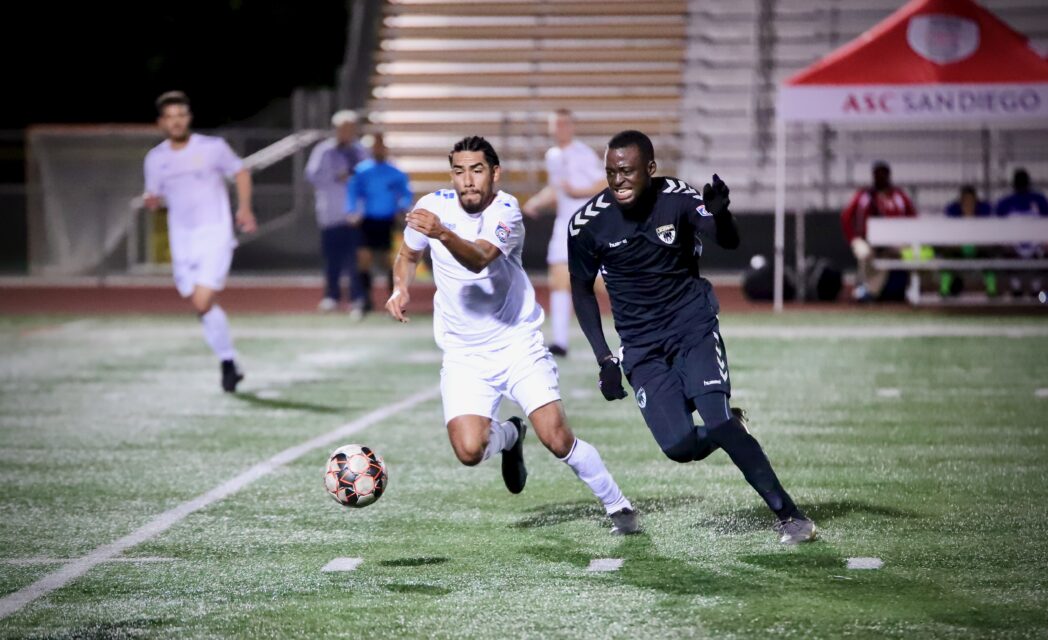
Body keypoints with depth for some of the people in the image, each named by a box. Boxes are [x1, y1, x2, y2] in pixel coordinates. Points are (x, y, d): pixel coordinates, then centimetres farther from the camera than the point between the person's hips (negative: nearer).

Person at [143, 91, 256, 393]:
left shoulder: (212, 147, -4)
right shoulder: (155, 158, 5)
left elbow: (241, 172, 10)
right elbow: (156, 196, 14)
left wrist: (244, 207, 0)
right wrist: (152, 200, -10)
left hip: (215, 235, -4)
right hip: (182, 240, 4)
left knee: (203, 303, -17)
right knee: (201, 306, 5)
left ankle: (229, 365, -3)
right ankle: (228, 363, 19)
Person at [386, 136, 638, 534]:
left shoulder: (506, 212, -17)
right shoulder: (433, 206, -4)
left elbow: (479, 259, -37)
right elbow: (408, 255, 15)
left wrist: (443, 234, -55)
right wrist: (401, 288, -6)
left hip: (518, 344, -3)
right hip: (464, 356, 3)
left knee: (558, 439, -14)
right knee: (469, 451, -17)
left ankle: (617, 506, 9)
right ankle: (508, 435, 20)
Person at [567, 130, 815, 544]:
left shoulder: (677, 198, -12)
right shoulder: (588, 223, -9)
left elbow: (728, 242, -24)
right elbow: (582, 291, 5)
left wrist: (719, 213, -47)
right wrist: (605, 359, 0)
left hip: (692, 324, -1)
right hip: (642, 346, 1)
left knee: (717, 421, -21)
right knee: (679, 446, -14)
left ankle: (789, 516, -11)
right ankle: (731, 430, 20)